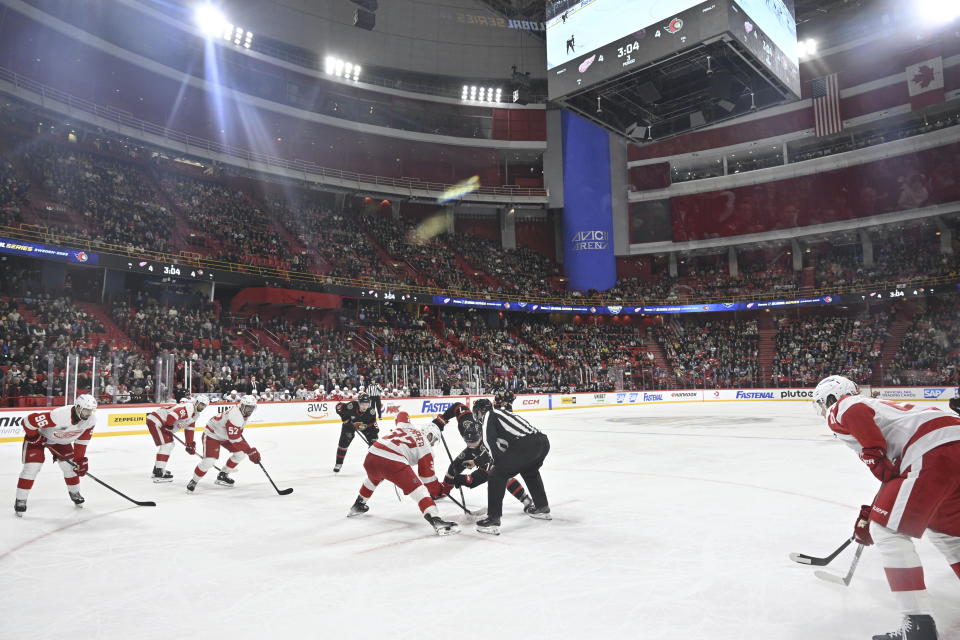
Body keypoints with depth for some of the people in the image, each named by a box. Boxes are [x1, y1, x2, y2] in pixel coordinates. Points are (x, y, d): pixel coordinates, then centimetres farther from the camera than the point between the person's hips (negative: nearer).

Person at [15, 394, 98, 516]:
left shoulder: (91, 420, -23)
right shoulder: (60, 415, -43)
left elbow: (82, 438, -7)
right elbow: (29, 420, -36)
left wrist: (80, 458, -6)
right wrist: (34, 437, -20)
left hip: (61, 440, 5)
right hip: (38, 436, -5)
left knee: (70, 465, 1)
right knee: (32, 467, -13)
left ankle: (74, 493, 24)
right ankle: (20, 500, 2)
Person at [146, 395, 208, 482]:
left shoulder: (195, 414, 12)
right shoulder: (188, 407, -21)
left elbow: (189, 429, 18)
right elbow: (173, 414, -34)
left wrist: (190, 444, 16)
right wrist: (168, 425, -18)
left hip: (162, 424, 11)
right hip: (155, 421, -11)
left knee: (170, 444, 18)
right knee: (167, 444, -15)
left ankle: (157, 469, 30)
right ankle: (158, 474, -16)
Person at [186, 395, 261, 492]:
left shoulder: (244, 412, -7)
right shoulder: (235, 416, -35)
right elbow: (235, 439, -36)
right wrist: (251, 451, -36)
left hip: (225, 435, 9)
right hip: (212, 434, -9)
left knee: (241, 453, 1)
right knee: (209, 460, -21)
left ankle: (223, 475, 16)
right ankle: (193, 481, 3)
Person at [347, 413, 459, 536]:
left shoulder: (406, 426, 28)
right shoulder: (425, 447, 13)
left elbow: (401, 415, 52)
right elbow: (427, 475, 11)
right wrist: (437, 492, 25)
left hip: (372, 454, 7)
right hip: (393, 462, -7)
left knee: (373, 478, 39)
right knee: (418, 490, -4)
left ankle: (358, 506, 54)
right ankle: (436, 520, -20)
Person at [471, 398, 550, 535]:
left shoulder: (489, 416, 10)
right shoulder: (501, 413, 34)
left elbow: (492, 443, -4)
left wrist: (499, 462, 3)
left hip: (525, 445, -9)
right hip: (543, 441, 9)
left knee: (497, 475, 1)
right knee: (530, 472, 36)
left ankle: (493, 520, -3)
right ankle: (542, 508, 45)